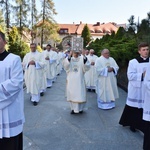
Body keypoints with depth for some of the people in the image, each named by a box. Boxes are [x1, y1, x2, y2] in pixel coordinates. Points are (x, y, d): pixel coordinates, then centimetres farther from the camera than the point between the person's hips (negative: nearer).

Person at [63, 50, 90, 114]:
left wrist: (84, 58, -22)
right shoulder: (69, 59, 2)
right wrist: (69, 56, -26)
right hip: (71, 80, 1)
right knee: (72, 93, 6)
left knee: (80, 94, 2)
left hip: (79, 80, -1)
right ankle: (73, 108, 20)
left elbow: (86, 67, -11)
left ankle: (80, 108, 18)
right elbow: (66, 66, -15)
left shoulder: (82, 58, 0)